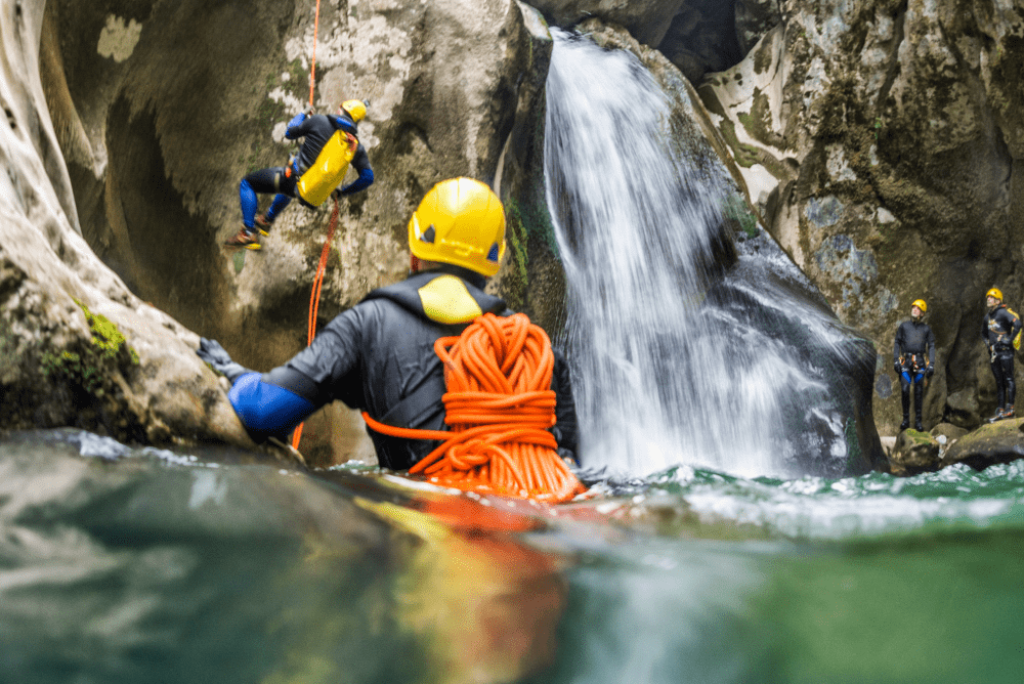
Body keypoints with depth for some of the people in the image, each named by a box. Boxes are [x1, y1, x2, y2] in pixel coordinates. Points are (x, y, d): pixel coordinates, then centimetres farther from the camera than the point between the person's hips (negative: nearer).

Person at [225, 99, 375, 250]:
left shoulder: (320, 121, -8)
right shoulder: (357, 146, 2)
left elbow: (289, 133, 5)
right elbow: (368, 178, 2)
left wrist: (301, 115, 26)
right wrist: (342, 192, 17)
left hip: (298, 180, -6)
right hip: (315, 196, 6)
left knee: (247, 184, 13)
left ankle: (249, 234, 0)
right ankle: (266, 221, 59)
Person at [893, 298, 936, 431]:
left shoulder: (926, 328, 11)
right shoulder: (904, 326, 12)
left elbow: (931, 346, 9)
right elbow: (897, 343, 12)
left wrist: (931, 364, -1)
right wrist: (896, 360, 1)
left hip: (919, 363, 0)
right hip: (906, 361, 0)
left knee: (918, 392, 1)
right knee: (905, 390, -10)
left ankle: (918, 421, 5)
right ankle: (906, 419, -1)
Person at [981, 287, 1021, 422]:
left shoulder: (1004, 313, -8)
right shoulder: (987, 317, 17)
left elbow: (1017, 324, -22)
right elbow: (983, 333, 35)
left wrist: (1009, 339, -18)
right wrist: (987, 343, 19)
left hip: (1005, 351, -8)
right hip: (994, 353, 8)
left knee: (1008, 379, -8)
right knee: (999, 383, 8)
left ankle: (1010, 408, -9)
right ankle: (1000, 411, 9)